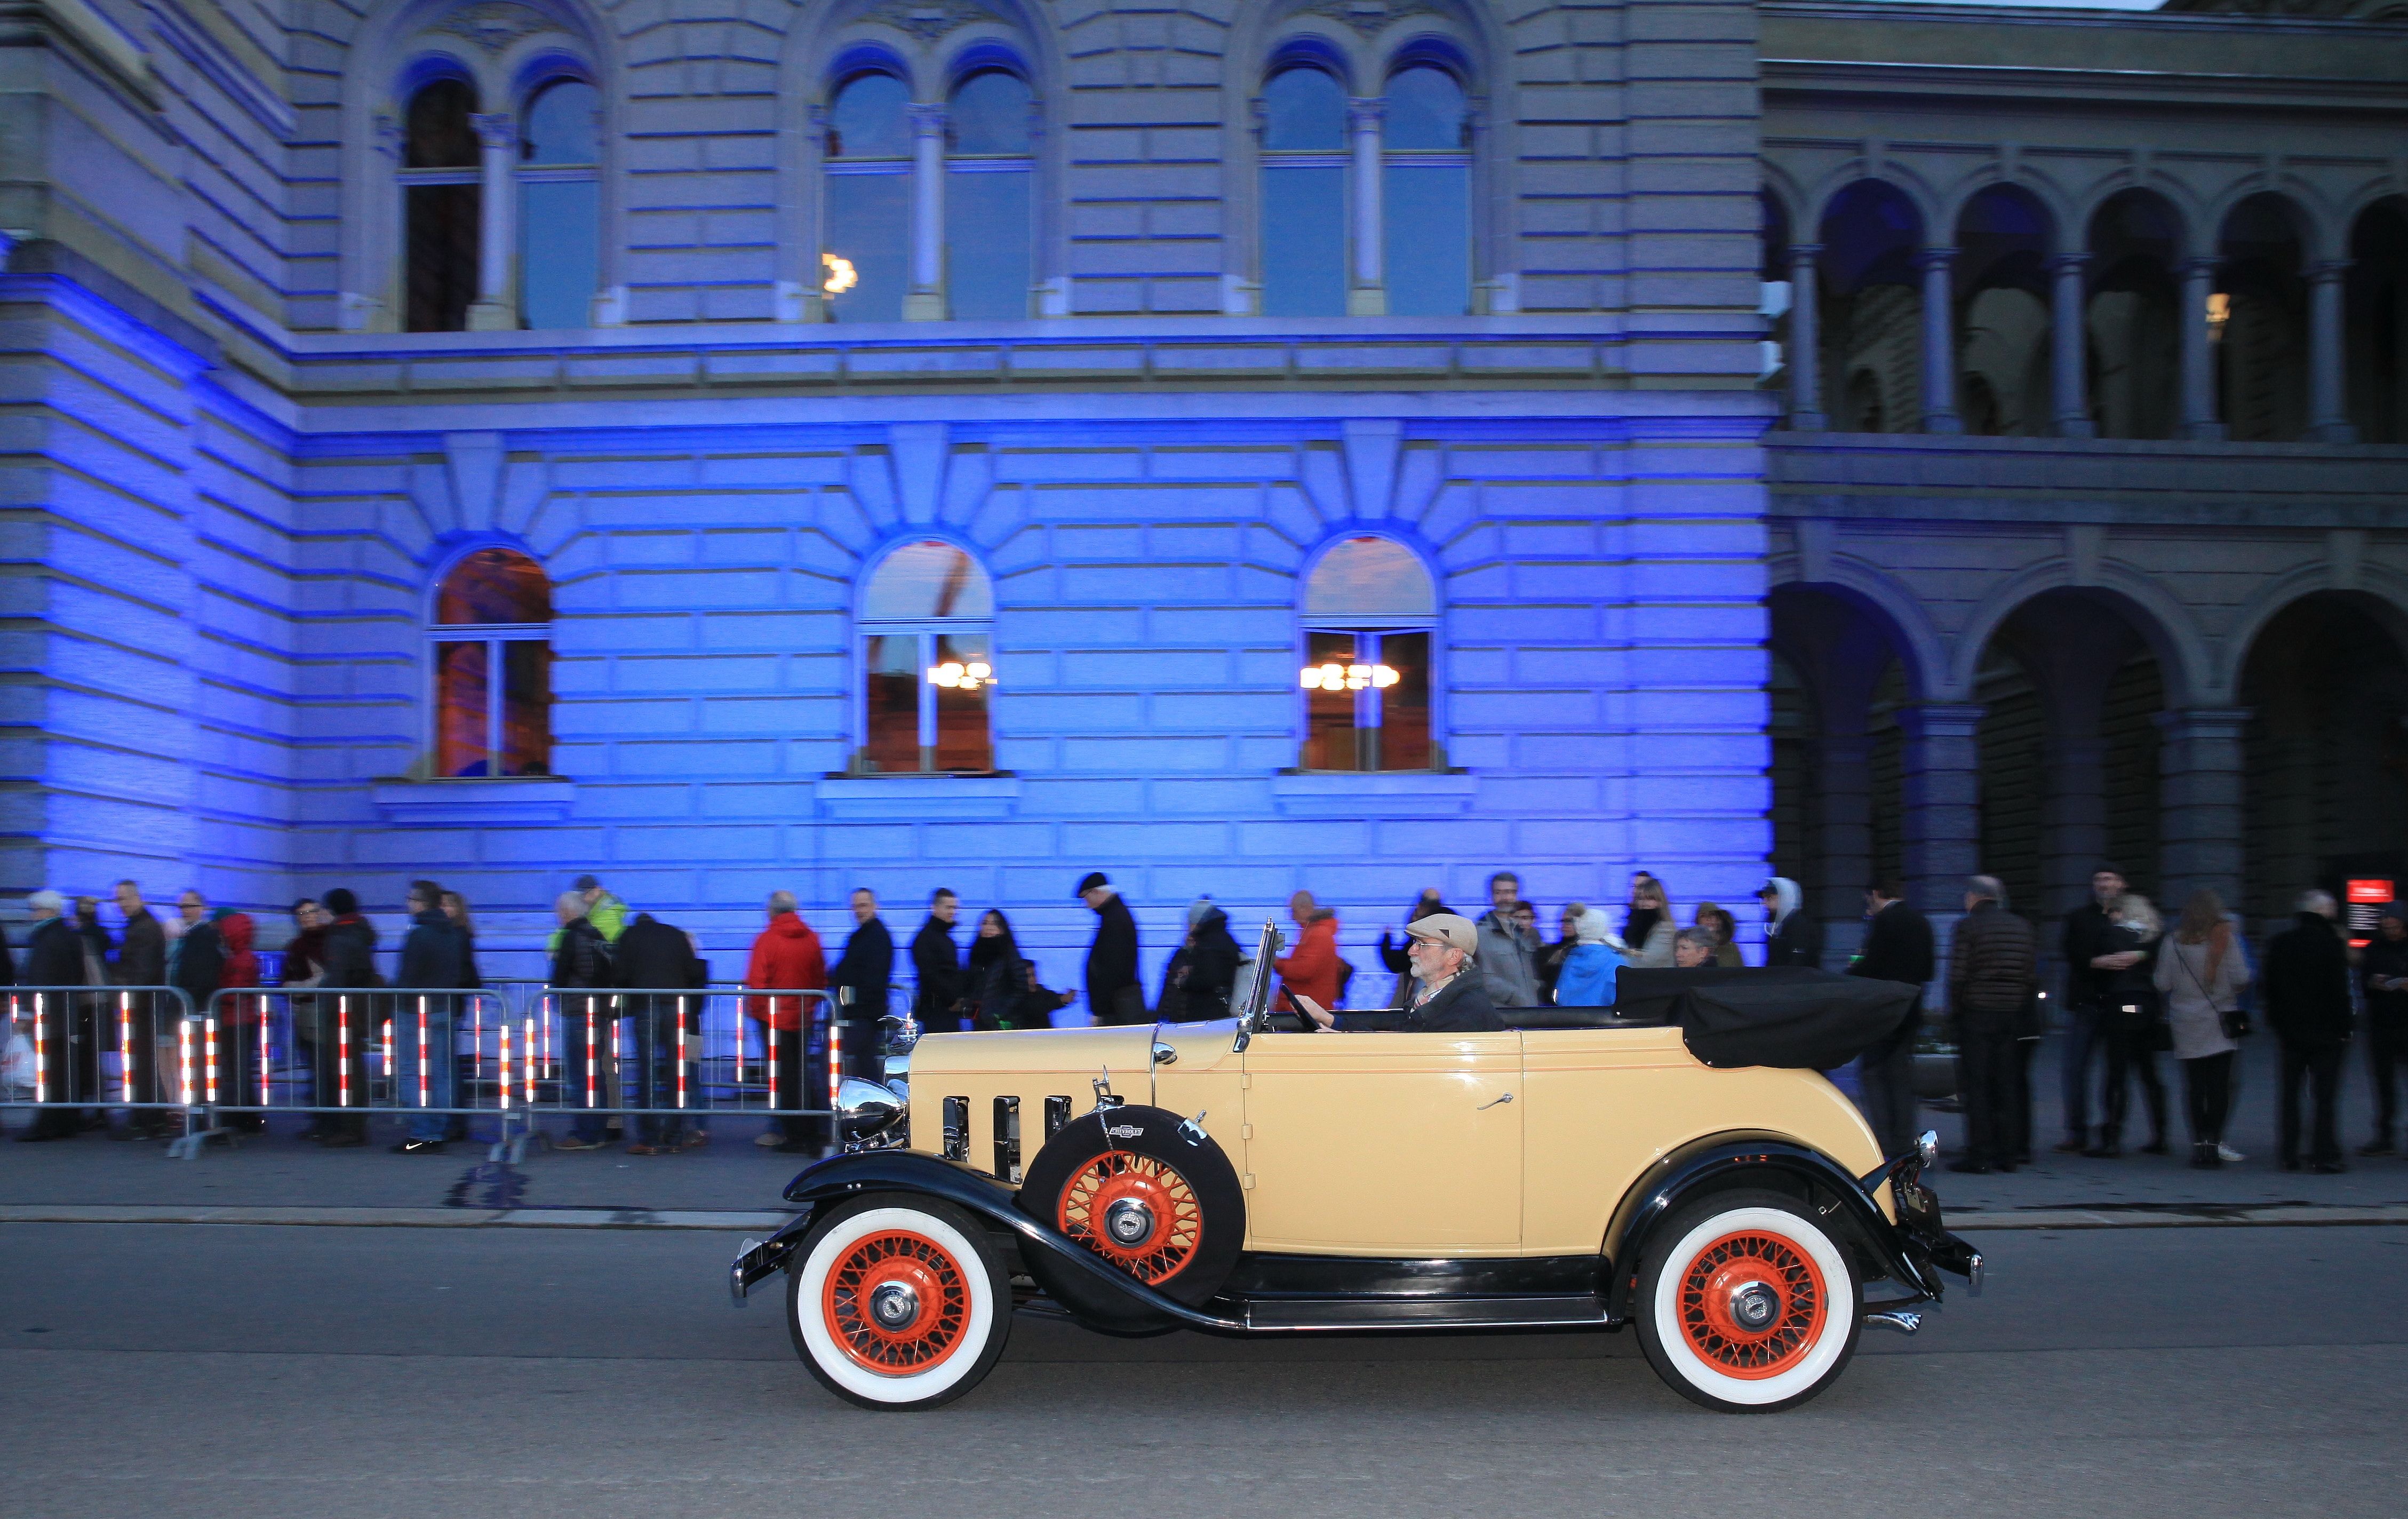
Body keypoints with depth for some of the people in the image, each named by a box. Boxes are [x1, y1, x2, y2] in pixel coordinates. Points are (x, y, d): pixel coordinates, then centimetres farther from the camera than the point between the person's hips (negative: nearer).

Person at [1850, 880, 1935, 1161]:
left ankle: (1882, 1141, -9)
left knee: (1870, 1074, -1)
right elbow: (1927, 971, 15)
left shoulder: (1883, 920, -11)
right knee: (1901, 1077, 11)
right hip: (1910, 1012, 7)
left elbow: (1870, 966, -17)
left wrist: (1852, 971, 2)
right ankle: (1904, 1144, 10)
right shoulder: (1922, 922, 12)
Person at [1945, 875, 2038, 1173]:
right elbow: (2033, 977, 8)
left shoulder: (1968, 926, -7)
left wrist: (1955, 1010, -1)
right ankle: (2006, 1154, 12)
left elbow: (1958, 976, -12)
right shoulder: (2023, 927, 11)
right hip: (2011, 1015, 5)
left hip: (1976, 1014, -5)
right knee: (2006, 1084, 11)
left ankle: (1979, 1156, -4)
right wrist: (2020, 1009, 14)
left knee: (1975, 1085, -2)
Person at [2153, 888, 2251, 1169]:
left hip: (2186, 1023, 1)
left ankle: (2199, 1142, 4)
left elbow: (2163, 984, -1)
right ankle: (2214, 1140, -6)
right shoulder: (2225, 939, -6)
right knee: (2219, 1085, 1)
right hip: (2220, 1022, -1)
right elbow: (2241, 978, -9)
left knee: (2194, 1085, 6)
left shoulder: (2173, 942, -2)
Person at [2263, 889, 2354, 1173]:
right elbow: (2339, 990, -13)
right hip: (2325, 1032, -4)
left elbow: (2270, 987, 8)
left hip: (2290, 1031, 5)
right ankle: (2325, 1157, -2)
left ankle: (2288, 1154, 12)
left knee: (2290, 1094, 12)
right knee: (2325, 1096, 0)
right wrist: (2345, 1027, -6)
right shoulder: (2331, 944, -12)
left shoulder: (2280, 943, 4)